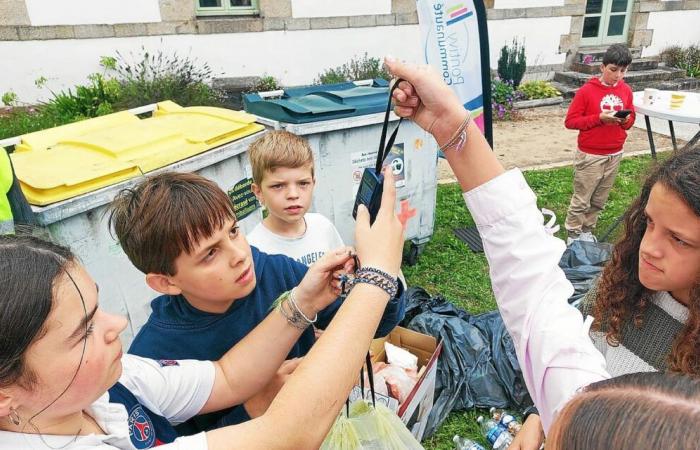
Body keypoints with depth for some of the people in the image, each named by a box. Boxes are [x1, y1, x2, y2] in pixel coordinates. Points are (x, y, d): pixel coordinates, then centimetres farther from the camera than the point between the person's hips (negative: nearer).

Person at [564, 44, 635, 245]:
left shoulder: (626, 91, 4)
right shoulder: (587, 90, -12)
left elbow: (630, 119, 14)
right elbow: (570, 121, -12)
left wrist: (626, 120, -10)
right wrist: (599, 118, -21)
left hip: (614, 155, 5)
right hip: (590, 156, -5)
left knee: (599, 200, 14)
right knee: (581, 200, 3)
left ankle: (587, 230, 29)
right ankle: (573, 234, 17)